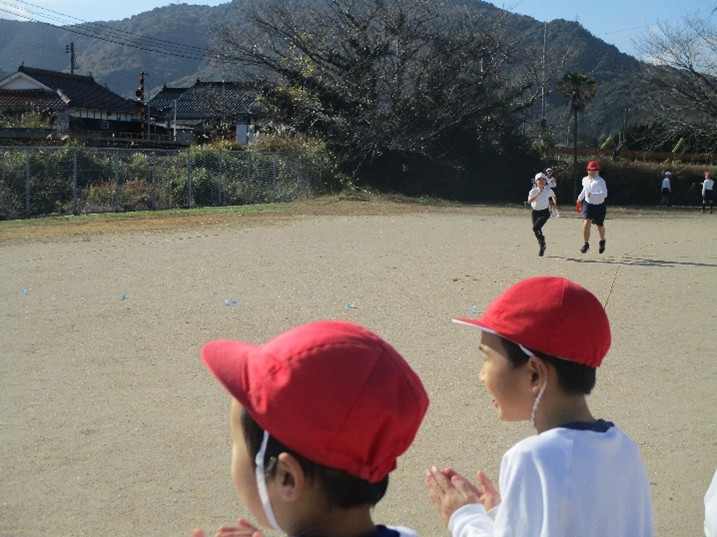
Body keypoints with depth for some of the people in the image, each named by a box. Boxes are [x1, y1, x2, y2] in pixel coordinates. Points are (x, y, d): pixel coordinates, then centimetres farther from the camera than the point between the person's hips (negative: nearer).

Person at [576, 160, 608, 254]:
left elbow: (604, 194, -32)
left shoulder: (600, 181, -20)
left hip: (599, 206, -3)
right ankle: (586, 244, -11)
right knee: (586, 222, -19)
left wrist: (592, 195, -41)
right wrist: (580, 198, 23)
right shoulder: (585, 179, 1)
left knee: (600, 225, 14)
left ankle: (602, 241, 45)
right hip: (588, 204, 3)